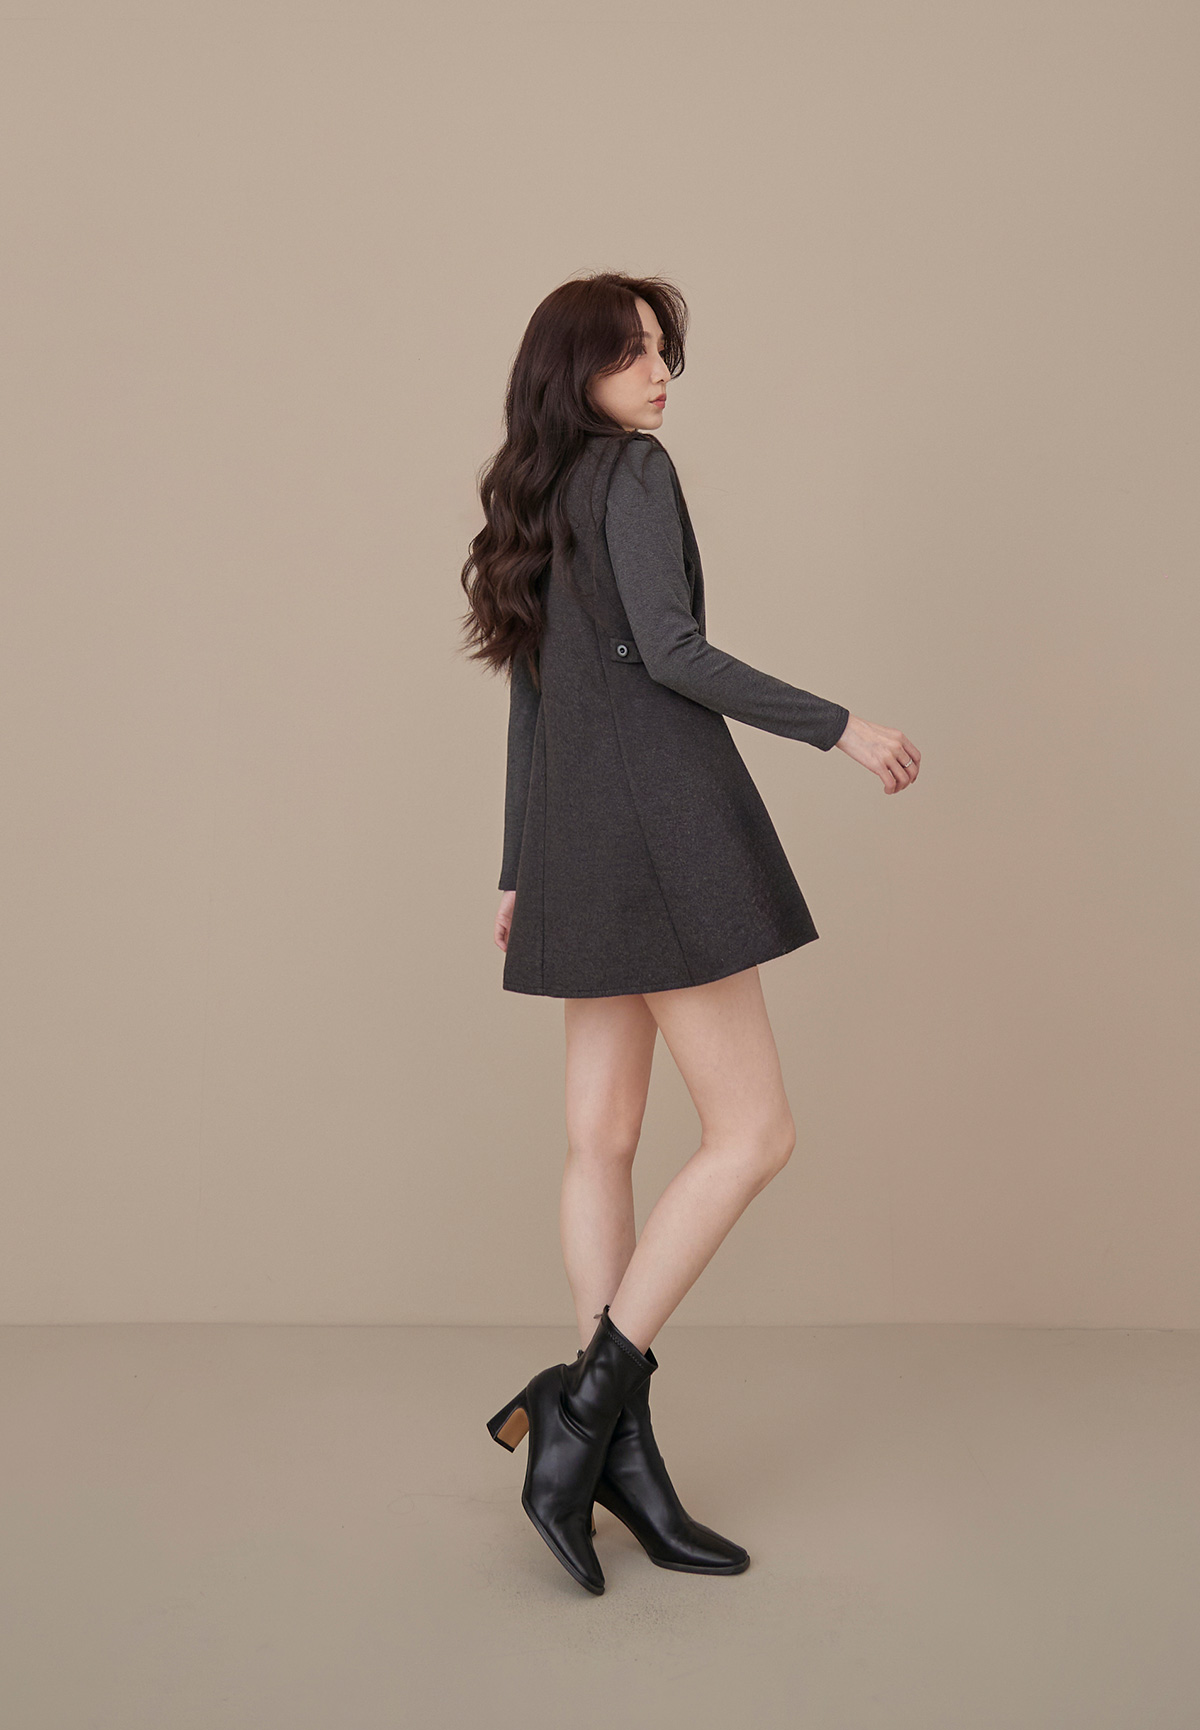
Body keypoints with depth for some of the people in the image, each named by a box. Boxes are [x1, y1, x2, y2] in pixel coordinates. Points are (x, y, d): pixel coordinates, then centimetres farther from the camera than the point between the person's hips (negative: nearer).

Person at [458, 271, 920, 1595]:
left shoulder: (535, 508, 23)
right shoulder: (633, 470, -4)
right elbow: (669, 650, -16)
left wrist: (520, 874, 23)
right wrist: (839, 727, -11)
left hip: (579, 848, 9)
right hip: (659, 825, -9)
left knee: (604, 1142, 5)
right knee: (753, 1135, -5)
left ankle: (619, 1449, 11)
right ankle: (583, 1401, -6)